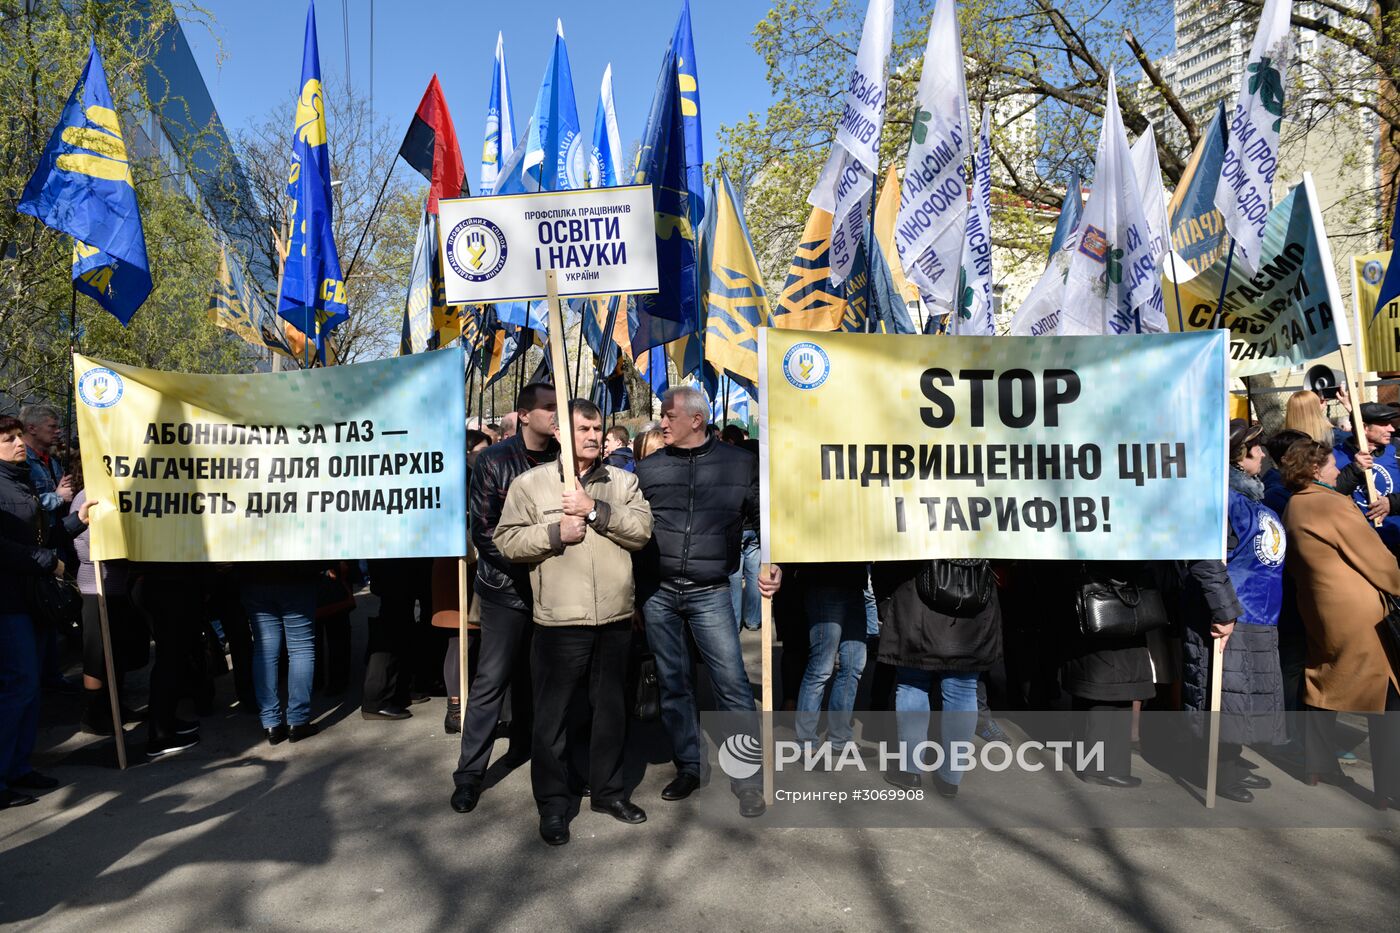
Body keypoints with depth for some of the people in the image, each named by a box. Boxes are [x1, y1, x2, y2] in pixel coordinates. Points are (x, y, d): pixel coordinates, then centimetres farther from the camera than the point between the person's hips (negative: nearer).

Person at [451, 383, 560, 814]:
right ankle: (469, 772, 10)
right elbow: (484, 530, -8)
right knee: (491, 680, -1)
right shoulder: (494, 460, -5)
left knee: (533, 674, 16)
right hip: (506, 585, -3)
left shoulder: (562, 459, 2)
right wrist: (528, 556, -17)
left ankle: (522, 746, 35)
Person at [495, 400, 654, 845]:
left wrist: (595, 510, -16)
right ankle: (553, 804, 22)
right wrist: (555, 533, -15)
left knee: (611, 709, 15)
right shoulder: (530, 482, 1)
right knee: (553, 715, 6)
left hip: (614, 620, 3)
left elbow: (642, 529, -6)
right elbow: (507, 540, -4)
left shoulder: (622, 481, 8)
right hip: (559, 622, -3)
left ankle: (608, 790, 33)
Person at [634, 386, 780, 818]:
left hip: (710, 592, -2)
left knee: (732, 681, -6)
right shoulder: (647, 468, 6)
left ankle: (747, 778, 8)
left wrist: (774, 563, -10)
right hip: (657, 591, 3)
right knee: (673, 682, 10)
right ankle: (689, 767, 25)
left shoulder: (740, 464, 0)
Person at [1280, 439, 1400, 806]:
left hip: (1317, 611, 8)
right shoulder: (1334, 505, -18)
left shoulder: (1293, 507, 7)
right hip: (1359, 615, -8)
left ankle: (1318, 765, 28)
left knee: (1323, 685, 20)